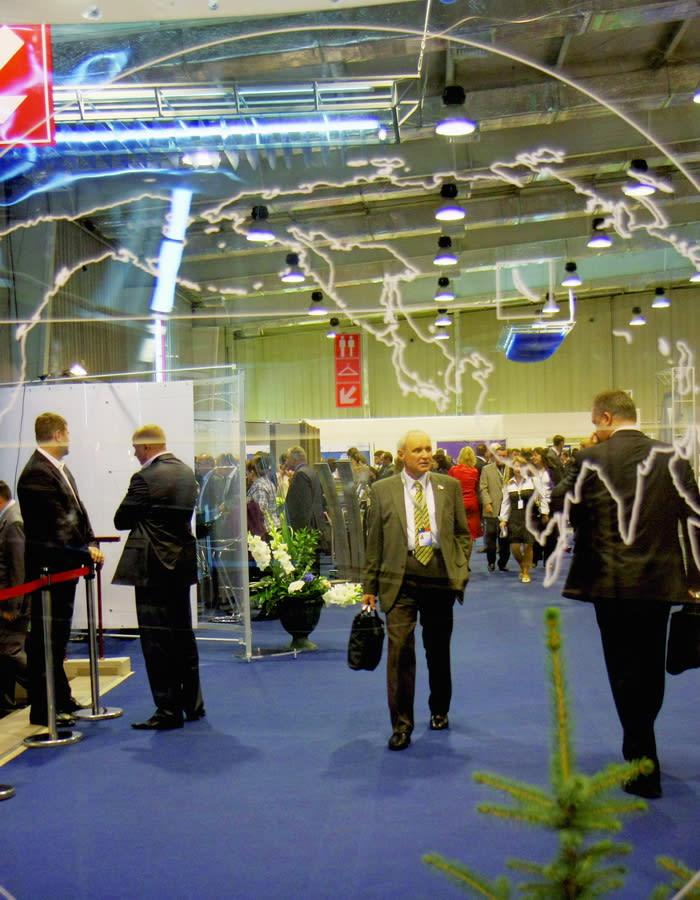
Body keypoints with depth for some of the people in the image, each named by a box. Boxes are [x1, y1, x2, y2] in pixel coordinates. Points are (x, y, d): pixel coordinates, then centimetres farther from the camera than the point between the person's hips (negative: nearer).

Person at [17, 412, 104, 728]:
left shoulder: (61, 470, 12)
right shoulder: (36, 474, -19)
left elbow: (78, 512, 13)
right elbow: (58, 525, -22)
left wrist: (91, 544, -1)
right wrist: (86, 552, -17)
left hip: (65, 567, 10)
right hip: (47, 568, -10)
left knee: (59, 634, 19)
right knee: (45, 639, -1)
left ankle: (61, 699, 32)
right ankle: (43, 710, 7)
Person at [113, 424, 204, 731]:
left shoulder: (146, 477, -16)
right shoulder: (186, 472, 9)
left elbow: (121, 520, -11)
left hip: (154, 566, -8)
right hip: (182, 562, 8)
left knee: (156, 640, -1)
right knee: (183, 634, 17)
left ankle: (168, 710, 3)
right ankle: (192, 704, 25)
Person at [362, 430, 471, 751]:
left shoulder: (449, 486, 7)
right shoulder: (382, 490, 3)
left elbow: (462, 532, 12)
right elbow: (374, 541, 5)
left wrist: (461, 569, -1)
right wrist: (370, 586, 3)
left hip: (440, 576, 2)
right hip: (400, 578, -2)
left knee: (438, 649, 14)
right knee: (400, 648, -9)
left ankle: (439, 711, 35)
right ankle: (401, 724, 2)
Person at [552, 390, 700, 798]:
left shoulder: (593, 459, -8)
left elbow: (563, 508, -2)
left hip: (613, 581, -3)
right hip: (662, 580, 3)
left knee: (626, 673, 5)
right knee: (651, 669, 19)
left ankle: (644, 772, 8)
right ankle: (642, 751, 35)